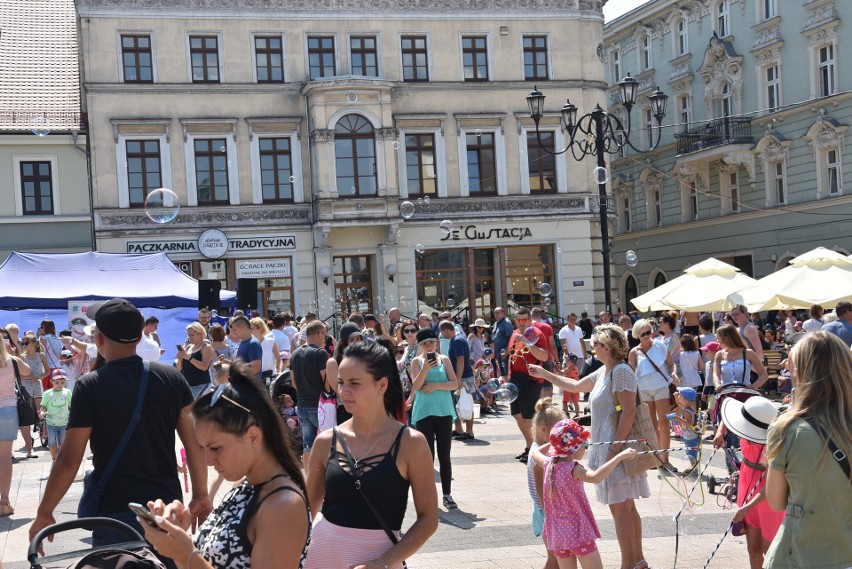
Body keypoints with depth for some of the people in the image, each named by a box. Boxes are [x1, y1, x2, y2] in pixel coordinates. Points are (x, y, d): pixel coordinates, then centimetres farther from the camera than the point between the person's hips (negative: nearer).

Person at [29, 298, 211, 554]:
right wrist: (201, 495, 12)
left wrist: (44, 513, 0)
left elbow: (69, 459, -11)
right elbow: (195, 442, 1)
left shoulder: (91, 386, -11)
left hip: (118, 512, -3)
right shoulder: (172, 377, -2)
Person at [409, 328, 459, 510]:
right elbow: (416, 386, -9)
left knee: (444, 455, 4)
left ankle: (447, 495, 7)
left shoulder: (444, 359, 6)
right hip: (424, 412, -1)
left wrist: (436, 386, -12)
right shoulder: (417, 361, 2)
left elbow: (455, 384, 0)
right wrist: (425, 370, -23)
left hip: (444, 411, 2)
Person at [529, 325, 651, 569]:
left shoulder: (621, 371, -15)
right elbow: (576, 386, 29)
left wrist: (616, 446, -22)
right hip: (605, 446, 10)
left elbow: (629, 410, -21)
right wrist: (545, 373, 31)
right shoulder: (604, 371, 15)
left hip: (617, 448, -10)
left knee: (620, 508, -4)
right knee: (627, 507, 14)